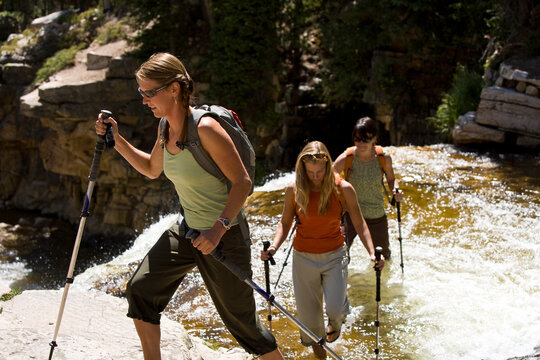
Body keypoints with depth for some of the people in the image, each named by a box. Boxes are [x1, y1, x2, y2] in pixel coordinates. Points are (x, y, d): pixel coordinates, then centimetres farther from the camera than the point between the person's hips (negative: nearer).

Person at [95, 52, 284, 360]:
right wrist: (116, 141, 9)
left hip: (224, 237, -8)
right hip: (187, 231, 8)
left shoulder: (205, 127, -24)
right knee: (140, 290, 3)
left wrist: (218, 228, -31)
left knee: (242, 322, 3)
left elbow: (243, 182, -22)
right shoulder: (166, 128, 2)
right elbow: (152, 170, 20)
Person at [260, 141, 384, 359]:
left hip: (334, 255, -1)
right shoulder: (294, 190, -10)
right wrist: (273, 247, -17)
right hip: (303, 257, 1)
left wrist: (372, 253, -15)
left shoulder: (343, 189, -12)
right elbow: (285, 223, 1)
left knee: (335, 308, -10)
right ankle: (315, 340, 41)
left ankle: (335, 322, 30)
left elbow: (359, 223, -3)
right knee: (308, 312, 6)